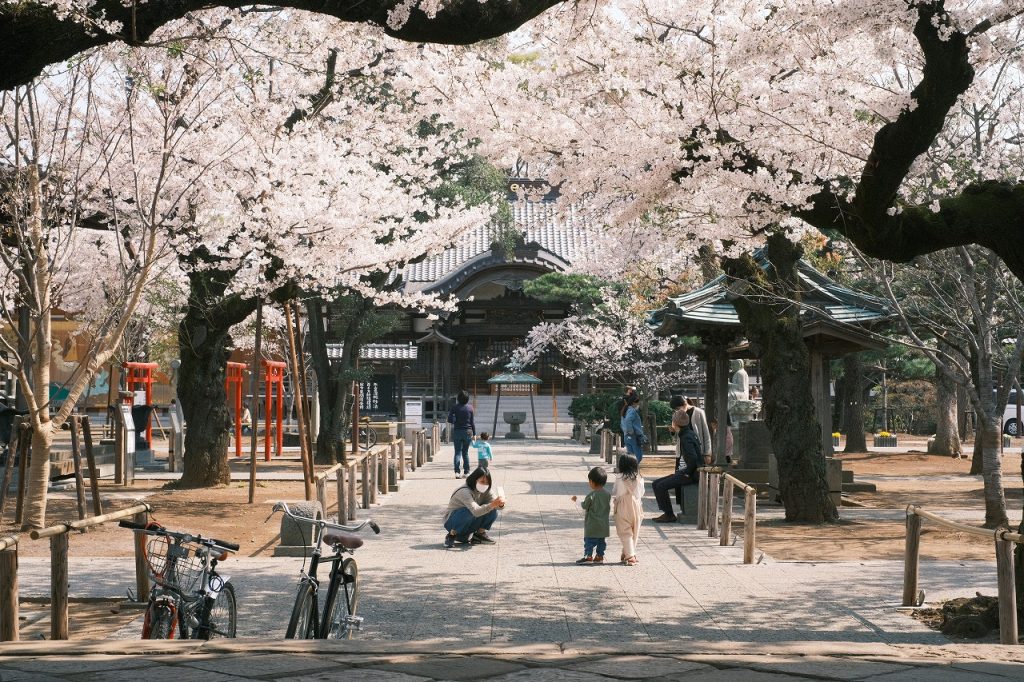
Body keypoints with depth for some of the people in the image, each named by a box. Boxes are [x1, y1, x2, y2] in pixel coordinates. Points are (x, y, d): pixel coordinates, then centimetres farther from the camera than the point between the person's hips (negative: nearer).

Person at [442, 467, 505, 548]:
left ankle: (480, 534, 1)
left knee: (493, 511, -15)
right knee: (470, 512, -38)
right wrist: (492, 505, -55)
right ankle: (451, 535, -18)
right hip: (452, 521, -6)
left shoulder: (485, 491, -4)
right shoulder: (464, 492, -29)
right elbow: (476, 511, -42)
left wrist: (500, 504, -41)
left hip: (469, 524, 6)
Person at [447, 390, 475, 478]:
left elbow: (450, 420, -10)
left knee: (458, 452, 0)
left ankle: (457, 471, -15)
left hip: (457, 431, -1)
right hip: (468, 431, 1)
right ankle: (466, 472, 15)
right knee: (465, 452, 13)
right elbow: (472, 422, 1)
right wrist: (474, 433, 6)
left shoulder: (455, 408, -5)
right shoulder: (470, 408, -1)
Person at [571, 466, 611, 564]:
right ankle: (599, 556, 16)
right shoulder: (607, 494, 2)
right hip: (604, 525, 6)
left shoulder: (592, 495, -16)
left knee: (589, 540, 1)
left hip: (592, 526, -6)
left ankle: (588, 556, 0)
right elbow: (609, 508, 9)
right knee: (602, 541, 12)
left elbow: (584, 506, -7)